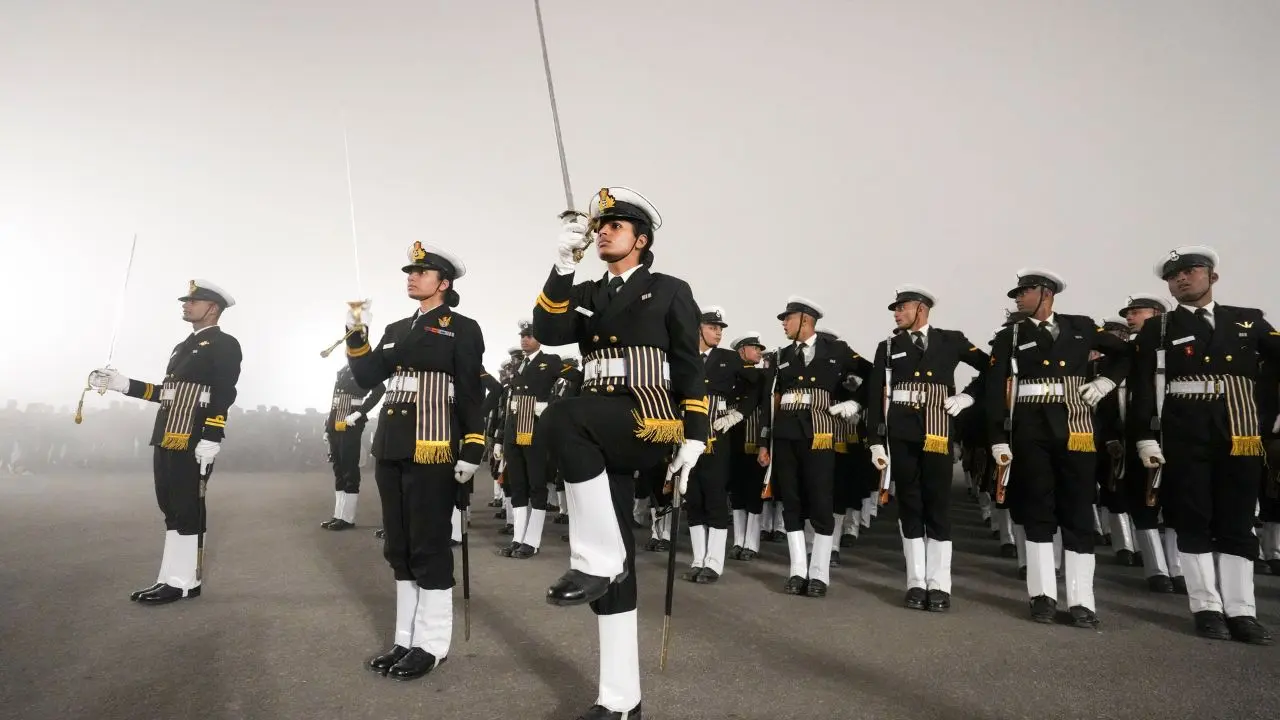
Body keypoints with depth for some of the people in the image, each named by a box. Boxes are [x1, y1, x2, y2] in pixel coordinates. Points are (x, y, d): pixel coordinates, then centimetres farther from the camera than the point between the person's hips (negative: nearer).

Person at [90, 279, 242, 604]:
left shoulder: (225, 345, -6)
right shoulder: (184, 346, 23)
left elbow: (223, 396, -15)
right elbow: (166, 392, 22)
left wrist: (210, 440, -22)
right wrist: (121, 383, 15)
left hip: (193, 445, -9)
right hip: (167, 441, 9)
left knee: (187, 511, -4)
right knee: (172, 510, 12)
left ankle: (184, 583, 4)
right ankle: (173, 578, 19)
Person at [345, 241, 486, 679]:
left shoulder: (462, 329, -1)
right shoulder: (396, 330, 19)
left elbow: (472, 394, -7)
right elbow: (366, 378, 13)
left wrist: (472, 449, -13)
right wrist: (356, 336, 0)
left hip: (431, 450, -7)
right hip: (391, 449, 7)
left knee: (430, 547, -1)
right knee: (399, 549, 11)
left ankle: (431, 644, 10)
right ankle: (405, 639, 22)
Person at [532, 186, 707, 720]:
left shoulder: (670, 291, 7)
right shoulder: (586, 294, 18)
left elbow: (690, 371, 3)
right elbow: (548, 331, -1)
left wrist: (693, 439, -5)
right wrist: (564, 265, -7)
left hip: (649, 426, -5)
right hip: (602, 440, 5)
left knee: (561, 418, -34)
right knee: (611, 565, 4)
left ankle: (595, 560, -22)